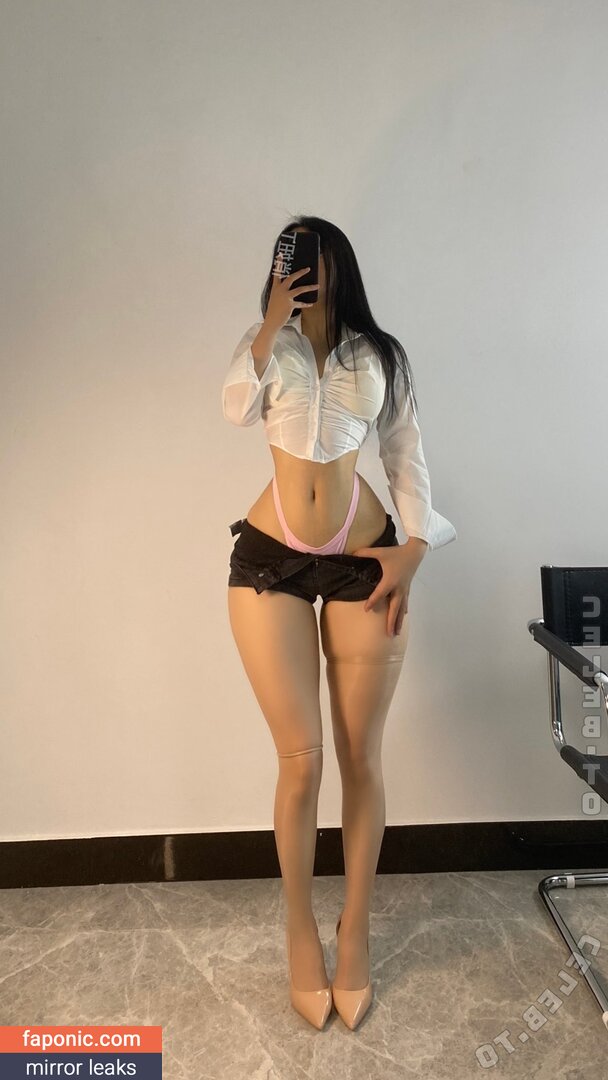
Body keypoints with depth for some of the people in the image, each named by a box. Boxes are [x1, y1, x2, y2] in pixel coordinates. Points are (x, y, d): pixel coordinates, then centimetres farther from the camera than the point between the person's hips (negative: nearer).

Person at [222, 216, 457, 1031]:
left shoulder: (381, 355, 10)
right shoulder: (267, 344, 11)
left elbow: (406, 454, 7)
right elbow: (237, 406, -10)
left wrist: (412, 549, -2)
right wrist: (273, 320, -10)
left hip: (366, 560, 1)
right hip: (272, 559, 0)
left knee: (361, 758, 7)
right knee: (301, 759, 2)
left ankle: (355, 932, 29)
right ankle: (301, 933, 27)